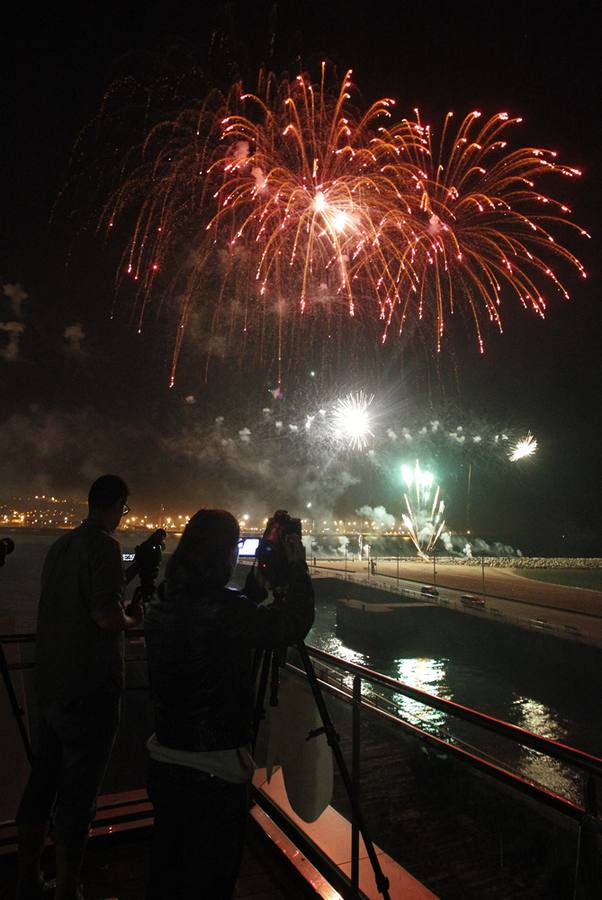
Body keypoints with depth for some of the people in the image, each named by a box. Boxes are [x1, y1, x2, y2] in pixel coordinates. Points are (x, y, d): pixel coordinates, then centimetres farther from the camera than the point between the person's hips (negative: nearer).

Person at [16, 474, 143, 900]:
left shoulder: (60, 545, 8)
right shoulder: (105, 546, -18)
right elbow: (108, 617, -26)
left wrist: (126, 575, 18)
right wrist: (133, 618, -6)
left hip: (51, 686, 8)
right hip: (90, 693, -8)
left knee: (42, 782, 19)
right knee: (77, 797, 4)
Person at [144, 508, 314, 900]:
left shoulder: (161, 605, -3)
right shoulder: (224, 609, -27)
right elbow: (294, 624, -18)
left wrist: (255, 591, 7)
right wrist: (298, 568, -7)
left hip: (164, 760, 7)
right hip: (214, 769, -7)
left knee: (167, 866, 25)